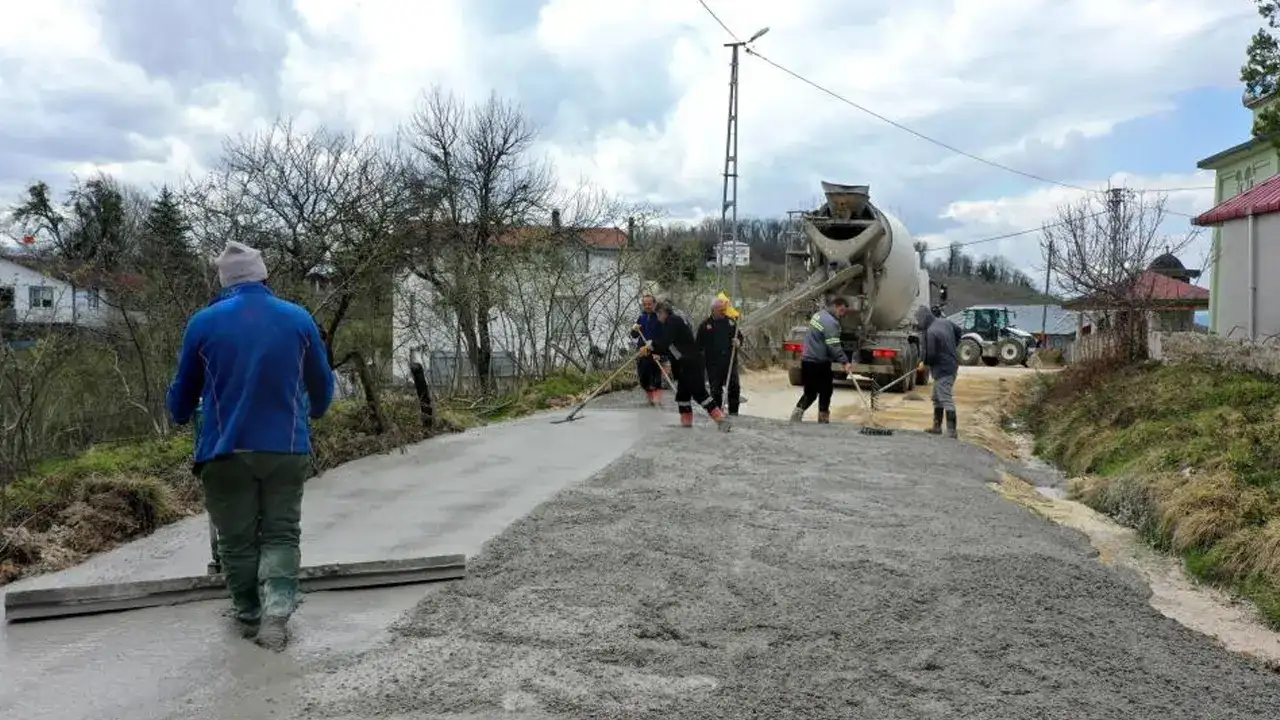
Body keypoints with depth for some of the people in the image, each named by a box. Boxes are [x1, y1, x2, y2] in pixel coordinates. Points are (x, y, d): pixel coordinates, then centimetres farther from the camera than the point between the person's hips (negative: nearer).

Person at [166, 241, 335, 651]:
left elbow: (183, 391, 9)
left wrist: (180, 415, 33)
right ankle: (276, 611, -9)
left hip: (226, 450, -1)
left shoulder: (204, 322, -2)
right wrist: (314, 410, 34)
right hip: (286, 448, 1)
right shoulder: (299, 318, 1)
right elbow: (323, 384, 11)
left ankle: (249, 617, 22)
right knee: (281, 535, 10)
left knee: (237, 540, 13)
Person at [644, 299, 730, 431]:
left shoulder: (672, 320, -9)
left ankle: (720, 418, -13)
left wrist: (651, 345, 1)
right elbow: (668, 349, 23)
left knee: (699, 393, -11)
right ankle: (686, 420, 20)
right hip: (686, 365, 10)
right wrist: (650, 350, 18)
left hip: (691, 364, -10)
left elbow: (664, 343, -17)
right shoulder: (677, 321, 22)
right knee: (682, 392, 14)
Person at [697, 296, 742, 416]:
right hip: (713, 364, -2)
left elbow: (739, 336, 18)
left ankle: (733, 412, 7)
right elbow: (699, 346, 2)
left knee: (734, 387, -3)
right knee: (716, 390, 4)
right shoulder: (705, 325, 0)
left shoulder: (730, 322, 8)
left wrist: (738, 341, -6)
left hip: (730, 362, 2)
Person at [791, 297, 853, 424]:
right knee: (825, 391, 5)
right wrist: (845, 362, -23)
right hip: (819, 363, -9)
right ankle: (823, 420, 11)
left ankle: (795, 417, 6)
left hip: (807, 360, 9)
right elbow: (834, 346, -23)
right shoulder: (830, 322, -18)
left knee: (810, 392, 12)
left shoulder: (819, 314, 13)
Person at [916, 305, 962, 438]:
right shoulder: (945, 322, 4)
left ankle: (951, 433, -10)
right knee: (937, 398, 20)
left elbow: (931, 355, -22)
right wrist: (951, 349, 25)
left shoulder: (930, 332, -24)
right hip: (951, 365, 10)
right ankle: (937, 427, 29)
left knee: (947, 401, -10)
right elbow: (958, 332, 21)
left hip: (942, 370, -10)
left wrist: (924, 363, -1)